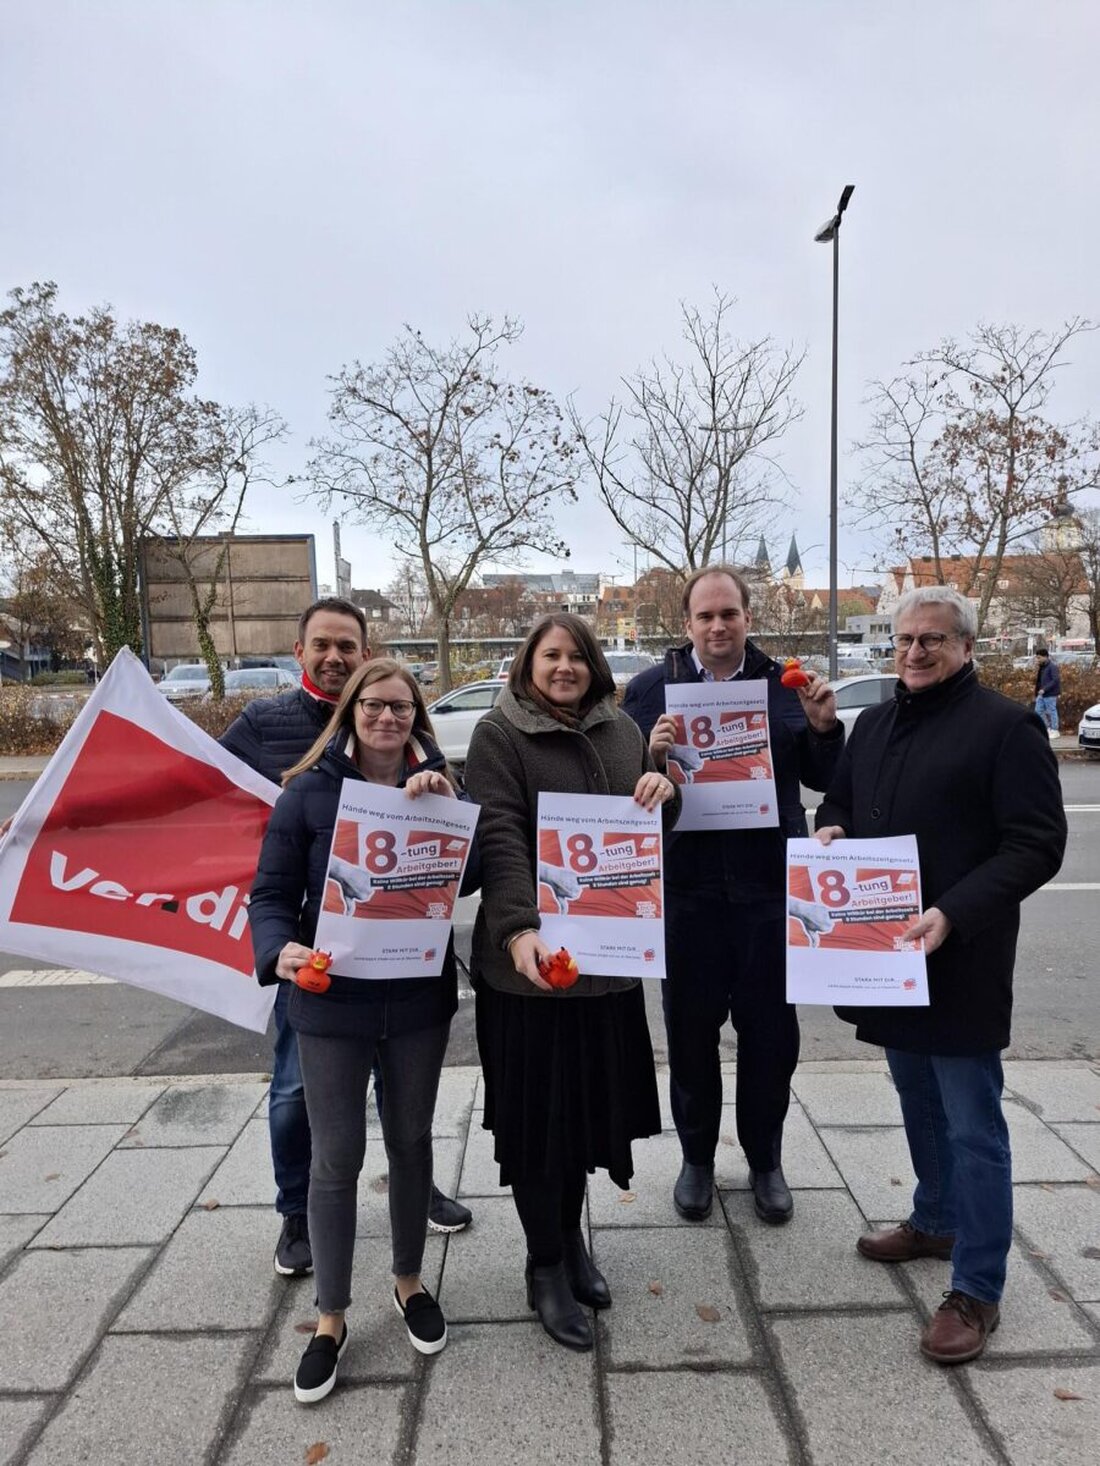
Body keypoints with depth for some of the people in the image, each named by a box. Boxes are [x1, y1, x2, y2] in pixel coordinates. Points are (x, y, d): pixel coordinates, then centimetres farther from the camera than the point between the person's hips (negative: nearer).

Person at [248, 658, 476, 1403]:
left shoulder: (439, 784, -1)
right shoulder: (310, 789, -7)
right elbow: (271, 892, -5)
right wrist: (281, 950, -24)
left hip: (419, 998, 2)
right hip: (331, 1001, -2)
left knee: (411, 1141, 18)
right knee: (336, 1157, 9)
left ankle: (410, 1281, 40)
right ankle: (331, 1318, 29)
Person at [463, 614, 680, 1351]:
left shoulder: (621, 730, 9)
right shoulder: (499, 735, -7)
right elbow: (499, 839, -19)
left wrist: (665, 789, -7)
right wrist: (518, 929, -32)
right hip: (531, 957, -5)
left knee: (592, 1101, 17)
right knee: (538, 1113, 6)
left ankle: (572, 1238, 41)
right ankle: (546, 1267, 28)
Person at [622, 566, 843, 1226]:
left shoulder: (784, 683, 4)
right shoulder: (651, 688, -1)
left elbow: (825, 780, 6)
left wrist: (823, 726, -11)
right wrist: (650, 756, -22)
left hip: (769, 887, 1)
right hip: (686, 890, -1)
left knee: (771, 1032, 13)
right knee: (690, 1030, 13)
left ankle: (766, 1161, 35)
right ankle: (697, 1159, 35)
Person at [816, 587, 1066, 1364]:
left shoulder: (1006, 725, -11)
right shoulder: (874, 724, 11)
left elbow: (1037, 845, -16)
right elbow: (841, 801, 21)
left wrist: (953, 914, -26)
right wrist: (830, 830, -3)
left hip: (960, 961, -7)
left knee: (973, 1126, 4)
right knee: (920, 1106, 23)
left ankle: (977, 1291, 18)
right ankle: (935, 1221, 43)